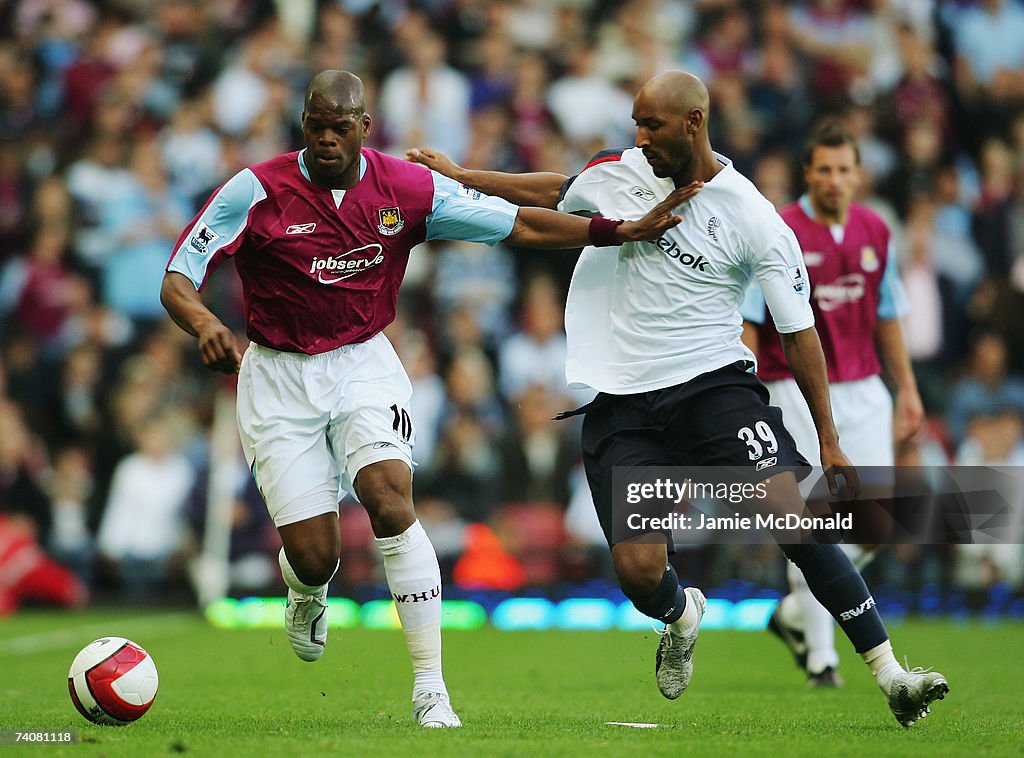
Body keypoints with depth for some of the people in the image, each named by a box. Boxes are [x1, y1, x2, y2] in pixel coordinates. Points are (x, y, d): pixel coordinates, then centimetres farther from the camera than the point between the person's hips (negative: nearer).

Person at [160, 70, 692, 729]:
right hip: (278, 376, -1)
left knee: (392, 502, -25)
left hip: (365, 366, 1)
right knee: (314, 556, -7)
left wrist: (622, 230, -9)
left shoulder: (406, 188, -7)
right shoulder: (257, 191, -14)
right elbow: (177, 279, -13)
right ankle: (308, 595, 37)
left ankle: (431, 691, -18)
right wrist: (207, 326, -36)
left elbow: (518, 224, 0)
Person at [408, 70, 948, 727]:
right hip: (622, 400, 3)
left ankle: (890, 673, -18)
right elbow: (555, 192, 27)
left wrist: (829, 439, -4)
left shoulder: (755, 219, -7)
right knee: (638, 570, -12)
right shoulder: (619, 173, 4)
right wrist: (460, 174, 30)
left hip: (715, 382, -3)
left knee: (789, 511, -24)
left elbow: (799, 330, -3)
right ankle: (681, 614, 28)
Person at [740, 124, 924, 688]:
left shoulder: (875, 233, 7)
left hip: (863, 390, 5)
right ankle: (820, 655, 6)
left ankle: (796, 612, 19)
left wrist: (907, 387, 16)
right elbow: (746, 320, -9)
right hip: (798, 392, -5)